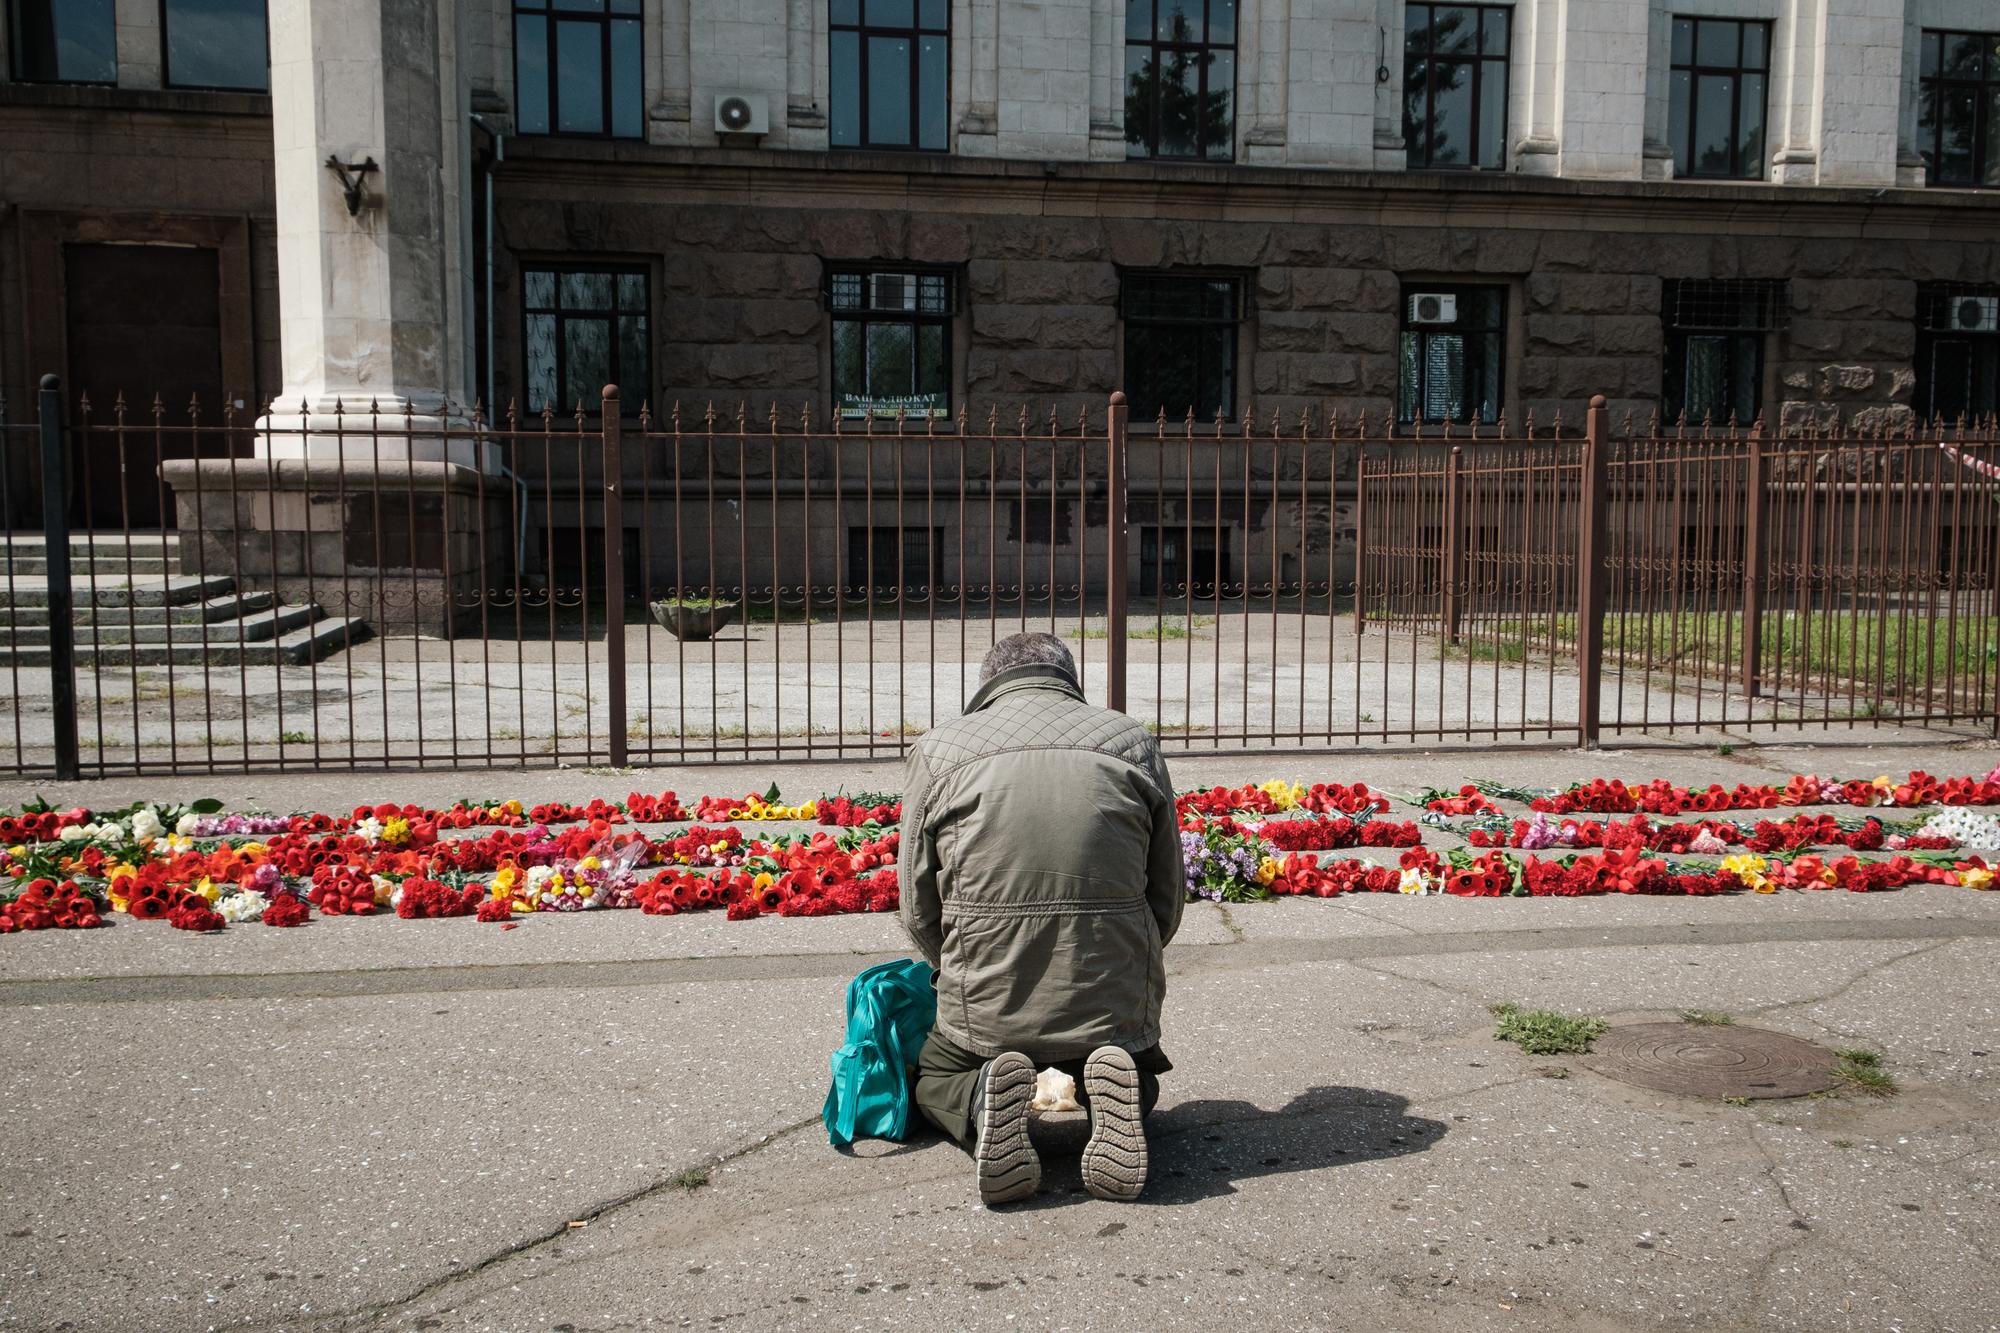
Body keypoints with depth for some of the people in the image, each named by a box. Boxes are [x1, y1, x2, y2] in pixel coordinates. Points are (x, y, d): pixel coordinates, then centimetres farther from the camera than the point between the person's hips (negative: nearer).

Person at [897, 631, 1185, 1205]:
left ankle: (984, 1098, -5)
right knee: (1140, 1082, 35)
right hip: (1116, 1004, 1)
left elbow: (919, 909, 6)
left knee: (931, 1079, 31)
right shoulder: (1134, 742, 7)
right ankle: (1114, 1093, -2)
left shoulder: (938, 748, 4)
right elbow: (1168, 897, 10)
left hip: (987, 1007, -1)